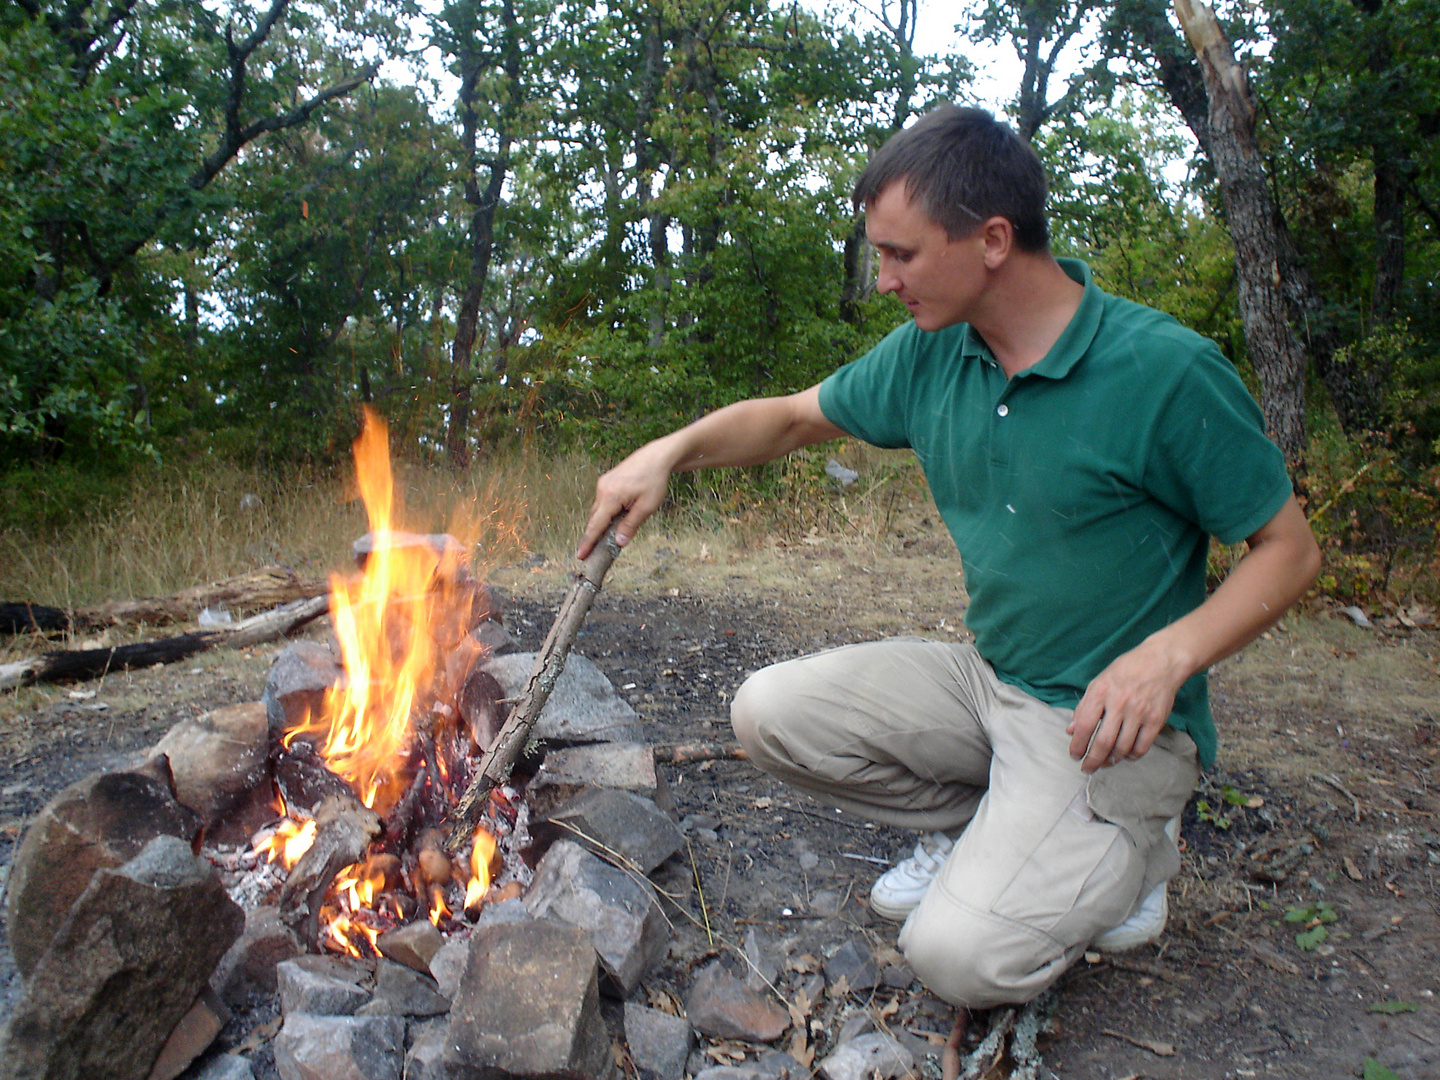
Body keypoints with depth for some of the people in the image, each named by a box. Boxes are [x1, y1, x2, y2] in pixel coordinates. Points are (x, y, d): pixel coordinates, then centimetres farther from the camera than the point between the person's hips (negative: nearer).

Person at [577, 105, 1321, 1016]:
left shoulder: (1166, 369, -19)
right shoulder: (929, 355, -2)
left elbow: (1291, 550, -11)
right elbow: (792, 418, 11)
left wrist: (1169, 654, -27)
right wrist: (672, 450, -5)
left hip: (1113, 724, -6)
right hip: (987, 678, 6)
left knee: (962, 954, -22)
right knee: (772, 711, -7)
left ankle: (1125, 847, 7)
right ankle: (987, 831, 8)